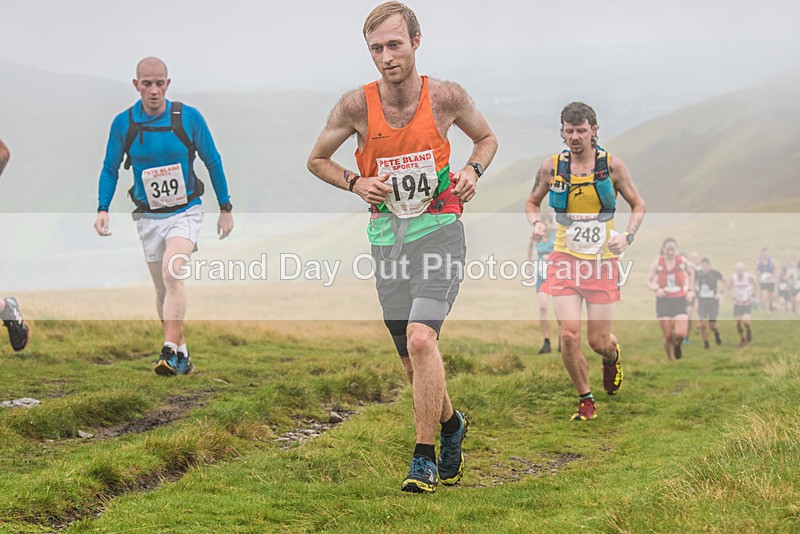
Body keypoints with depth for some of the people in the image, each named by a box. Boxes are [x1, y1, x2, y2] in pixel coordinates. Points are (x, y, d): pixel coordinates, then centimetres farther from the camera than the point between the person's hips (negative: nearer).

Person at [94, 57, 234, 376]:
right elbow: (110, 170, 8)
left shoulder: (189, 118, -9)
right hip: (148, 217, 3)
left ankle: (170, 351, -28)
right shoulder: (123, 123, -5)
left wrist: (225, 209, 6)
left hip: (186, 212, -3)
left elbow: (213, 162, 2)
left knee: (172, 274, -25)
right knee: (163, 290, 8)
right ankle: (182, 354, 22)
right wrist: (103, 209, -5)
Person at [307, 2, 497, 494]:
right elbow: (317, 160, 9)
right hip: (388, 239, 3)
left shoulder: (447, 97, -6)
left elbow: (487, 138, 14)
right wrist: (356, 183, -9)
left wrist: (473, 170, -6)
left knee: (420, 338, -23)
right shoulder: (357, 106, -6)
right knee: (415, 361, 9)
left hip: (439, 232, -2)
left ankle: (425, 457, -12)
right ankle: (452, 424, 39)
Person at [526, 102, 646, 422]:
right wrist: (536, 224, -5)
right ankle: (586, 401, 7)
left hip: (602, 261, -1)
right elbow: (532, 201, 17)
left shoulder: (611, 165, -3)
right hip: (565, 260, 1)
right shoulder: (552, 167, 0)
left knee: (598, 341, 1)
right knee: (569, 334, -13)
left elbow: (638, 205, 7)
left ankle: (612, 357, 41)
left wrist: (627, 237, -10)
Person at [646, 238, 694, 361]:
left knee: (681, 334, -15)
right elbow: (649, 281, -1)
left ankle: (677, 345, 20)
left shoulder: (682, 261, -1)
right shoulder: (657, 263, -4)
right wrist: (656, 289, -22)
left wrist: (690, 290, 8)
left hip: (680, 300, 0)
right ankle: (670, 358, 17)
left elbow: (691, 274, 18)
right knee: (668, 336, -2)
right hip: (663, 301, 0)